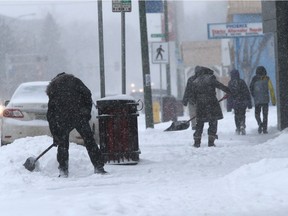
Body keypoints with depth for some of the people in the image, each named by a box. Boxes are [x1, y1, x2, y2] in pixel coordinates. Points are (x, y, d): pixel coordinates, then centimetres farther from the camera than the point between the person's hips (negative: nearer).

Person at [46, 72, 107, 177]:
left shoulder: (52, 90, 22)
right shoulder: (74, 81, 16)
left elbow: (50, 115, 20)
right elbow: (87, 94, 0)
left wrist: (55, 135, 21)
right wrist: (87, 112, 8)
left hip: (62, 120, 1)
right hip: (79, 117, -1)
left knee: (63, 144, 15)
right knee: (89, 141, 5)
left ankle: (63, 170, 9)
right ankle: (98, 167, 2)